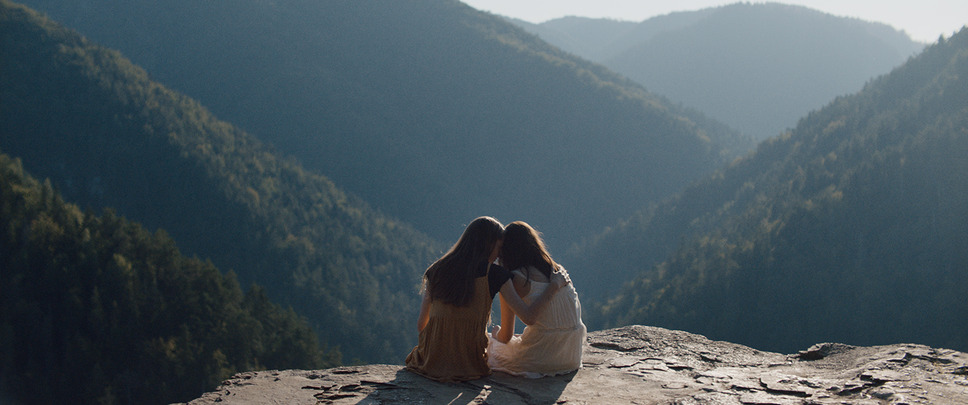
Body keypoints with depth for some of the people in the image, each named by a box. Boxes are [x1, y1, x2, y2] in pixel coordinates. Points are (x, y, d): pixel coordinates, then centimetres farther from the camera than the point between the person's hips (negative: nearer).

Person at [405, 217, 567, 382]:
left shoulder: (437, 270, 2)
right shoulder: (495, 274, -7)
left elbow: (422, 320, 7)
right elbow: (528, 314, -9)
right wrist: (555, 285, 4)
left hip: (430, 362, 2)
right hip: (468, 361, -2)